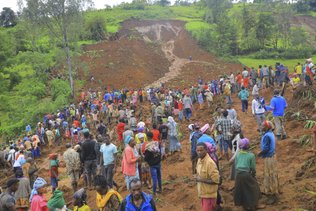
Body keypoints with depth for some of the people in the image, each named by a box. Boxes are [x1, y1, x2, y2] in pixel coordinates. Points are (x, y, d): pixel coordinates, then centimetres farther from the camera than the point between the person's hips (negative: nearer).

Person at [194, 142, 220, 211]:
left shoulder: (210, 163, -24)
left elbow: (215, 180, -25)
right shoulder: (199, 160, 3)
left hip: (209, 195, -8)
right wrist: (197, 177, -2)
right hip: (202, 193, 8)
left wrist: (201, 180, -22)